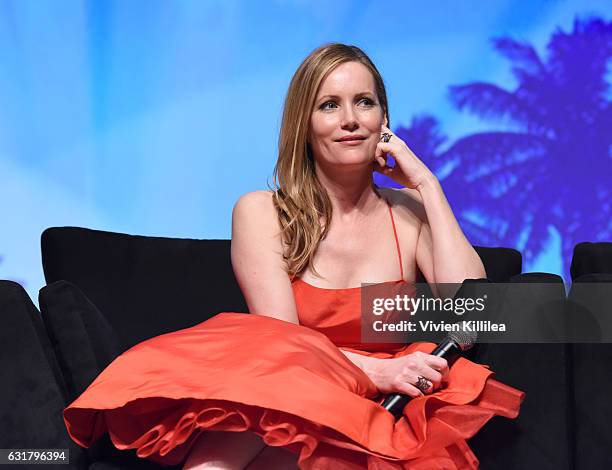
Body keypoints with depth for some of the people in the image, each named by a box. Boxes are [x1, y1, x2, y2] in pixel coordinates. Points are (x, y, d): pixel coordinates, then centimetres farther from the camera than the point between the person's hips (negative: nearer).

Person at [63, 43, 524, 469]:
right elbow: (279, 336, -6)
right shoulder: (261, 213, 5)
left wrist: (428, 185, -3)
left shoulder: (412, 212, 9)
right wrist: (373, 370, -23)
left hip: (379, 415, 1)